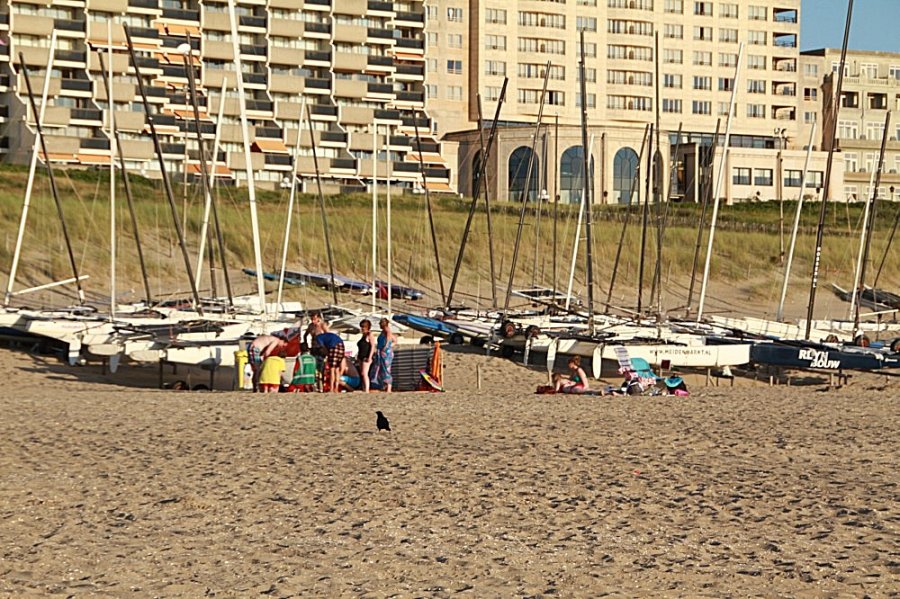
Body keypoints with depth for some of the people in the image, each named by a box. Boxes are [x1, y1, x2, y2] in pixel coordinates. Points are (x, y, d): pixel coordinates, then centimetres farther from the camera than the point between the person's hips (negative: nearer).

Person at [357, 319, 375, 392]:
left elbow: (373, 346, -14)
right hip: (361, 358, 9)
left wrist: (369, 357, -20)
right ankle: (364, 390, 8)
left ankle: (366, 390, -19)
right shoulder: (363, 336, 19)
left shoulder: (369, 335, -7)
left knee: (364, 373, -16)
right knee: (362, 374, 7)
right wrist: (358, 358, 21)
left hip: (366, 358, -9)